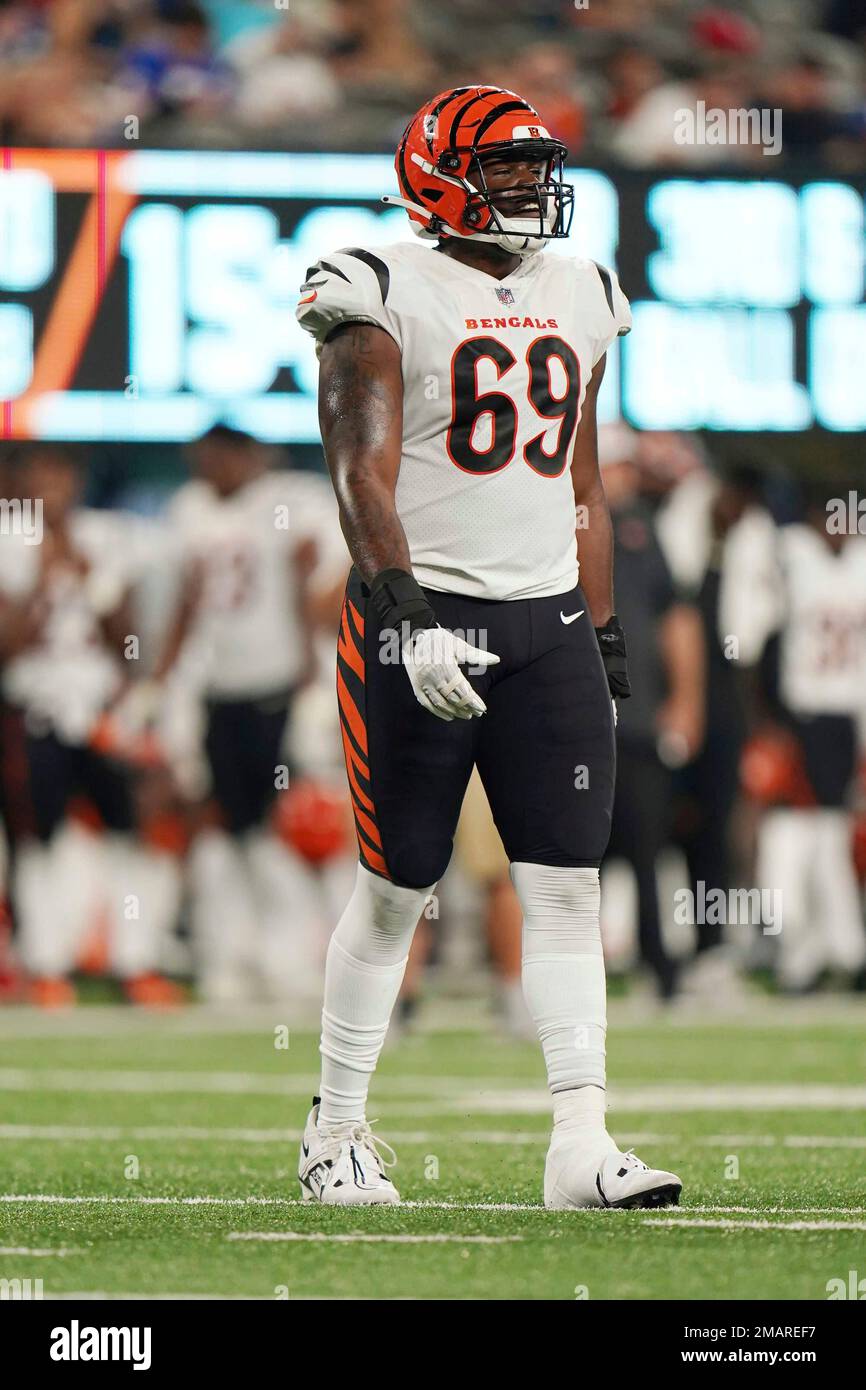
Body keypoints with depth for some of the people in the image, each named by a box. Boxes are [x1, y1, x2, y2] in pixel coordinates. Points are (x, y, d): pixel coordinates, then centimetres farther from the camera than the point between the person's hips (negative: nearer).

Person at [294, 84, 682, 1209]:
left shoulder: (577, 297, 14)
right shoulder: (387, 297, -6)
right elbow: (363, 474, -14)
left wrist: (601, 631, 16)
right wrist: (410, 618, -25)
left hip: (548, 621, 5)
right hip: (421, 619, -5)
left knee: (568, 884, -3)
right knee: (396, 889, 1)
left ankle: (581, 1143, -6)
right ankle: (336, 1132, 15)